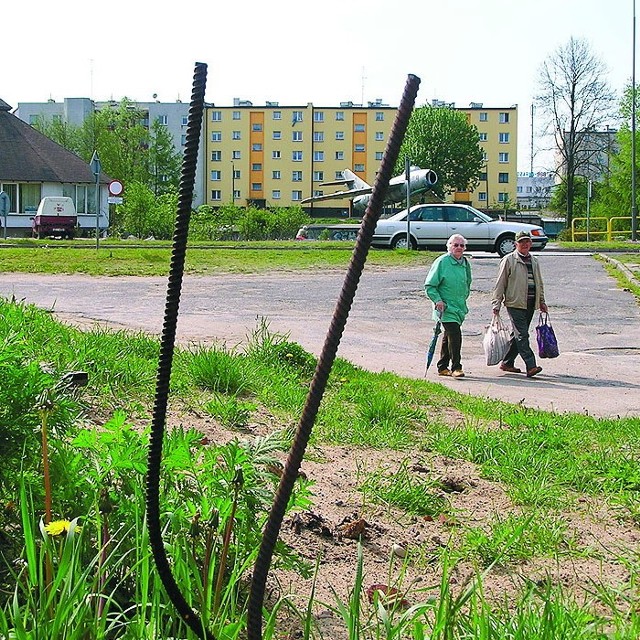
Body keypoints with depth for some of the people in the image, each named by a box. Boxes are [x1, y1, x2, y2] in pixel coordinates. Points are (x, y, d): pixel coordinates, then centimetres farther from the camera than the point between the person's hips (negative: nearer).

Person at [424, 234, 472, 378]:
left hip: (460, 307, 7)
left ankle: (442, 367, 23)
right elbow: (429, 285, -9)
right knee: (455, 334, -15)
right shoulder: (442, 262, -10)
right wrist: (437, 300, -18)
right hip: (446, 307, -7)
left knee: (448, 337, 14)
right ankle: (456, 367, -8)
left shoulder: (465, 263, 10)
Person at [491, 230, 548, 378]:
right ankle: (530, 366, -19)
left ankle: (507, 363, 22)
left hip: (530, 304, 7)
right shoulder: (508, 260, -2)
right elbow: (500, 283, -3)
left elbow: (539, 283, 27)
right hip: (515, 304, -7)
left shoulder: (534, 261, 18)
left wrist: (542, 302, 22)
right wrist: (496, 304, -7)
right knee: (522, 335, -12)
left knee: (519, 335, 11)